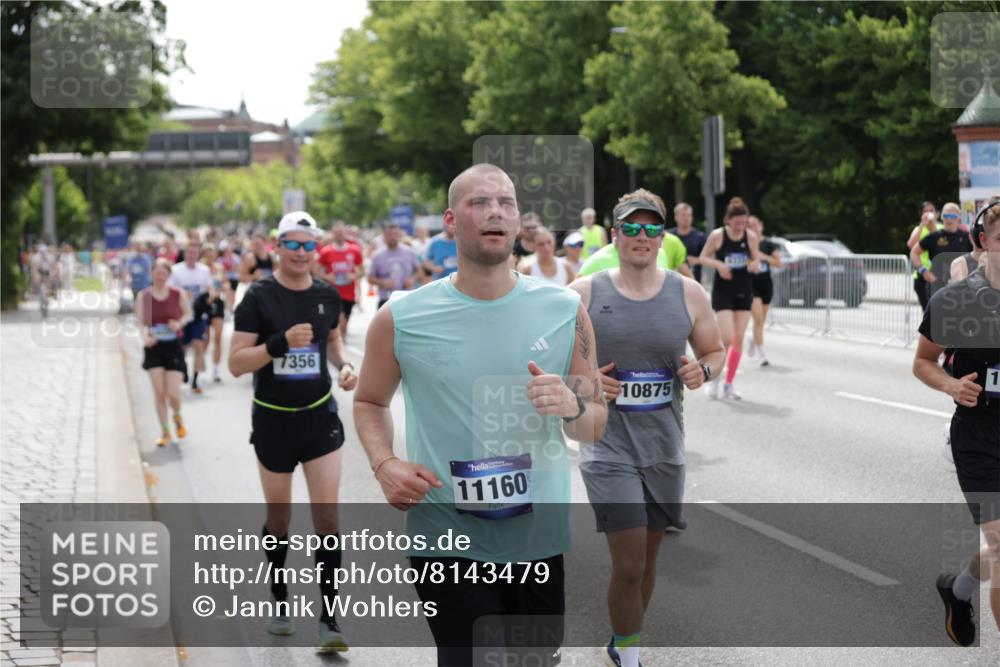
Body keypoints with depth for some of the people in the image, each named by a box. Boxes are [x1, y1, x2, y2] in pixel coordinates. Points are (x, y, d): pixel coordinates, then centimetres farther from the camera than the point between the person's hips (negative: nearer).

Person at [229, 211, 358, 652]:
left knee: (327, 517, -7)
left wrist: (344, 365, 1)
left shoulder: (327, 296, 2)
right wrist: (281, 343, -26)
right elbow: (236, 363, -13)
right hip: (273, 420, -2)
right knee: (278, 519, 11)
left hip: (320, 417, 2)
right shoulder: (258, 298, -9)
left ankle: (328, 620, -3)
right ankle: (279, 600, 34)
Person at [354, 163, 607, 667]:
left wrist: (573, 407, -16)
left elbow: (596, 428, 7)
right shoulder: (401, 320, -4)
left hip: (541, 539, 3)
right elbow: (369, 401, 12)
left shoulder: (565, 311, 0)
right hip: (447, 540, -2)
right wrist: (384, 464, -7)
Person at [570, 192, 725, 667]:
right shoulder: (584, 293, -6)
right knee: (629, 566, -11)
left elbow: (715, 350, 12)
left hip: (664, 447, 4)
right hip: (608, 449, -3)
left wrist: (703, 370, -10)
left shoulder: (688, 294, 0)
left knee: (648, 556, 16)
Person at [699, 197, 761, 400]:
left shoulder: (751, 237, -1)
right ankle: (715, 377, 10)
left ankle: (729, 385, 15)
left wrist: (755, 264, -15)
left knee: (739, 339, 4)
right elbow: (703, 258, 2)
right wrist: (718, 264, -17)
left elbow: (757, 259, 9)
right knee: (728, 338, -13)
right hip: (723, 291, -3)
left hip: (744, 291, 3)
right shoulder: (717, 235, -8)